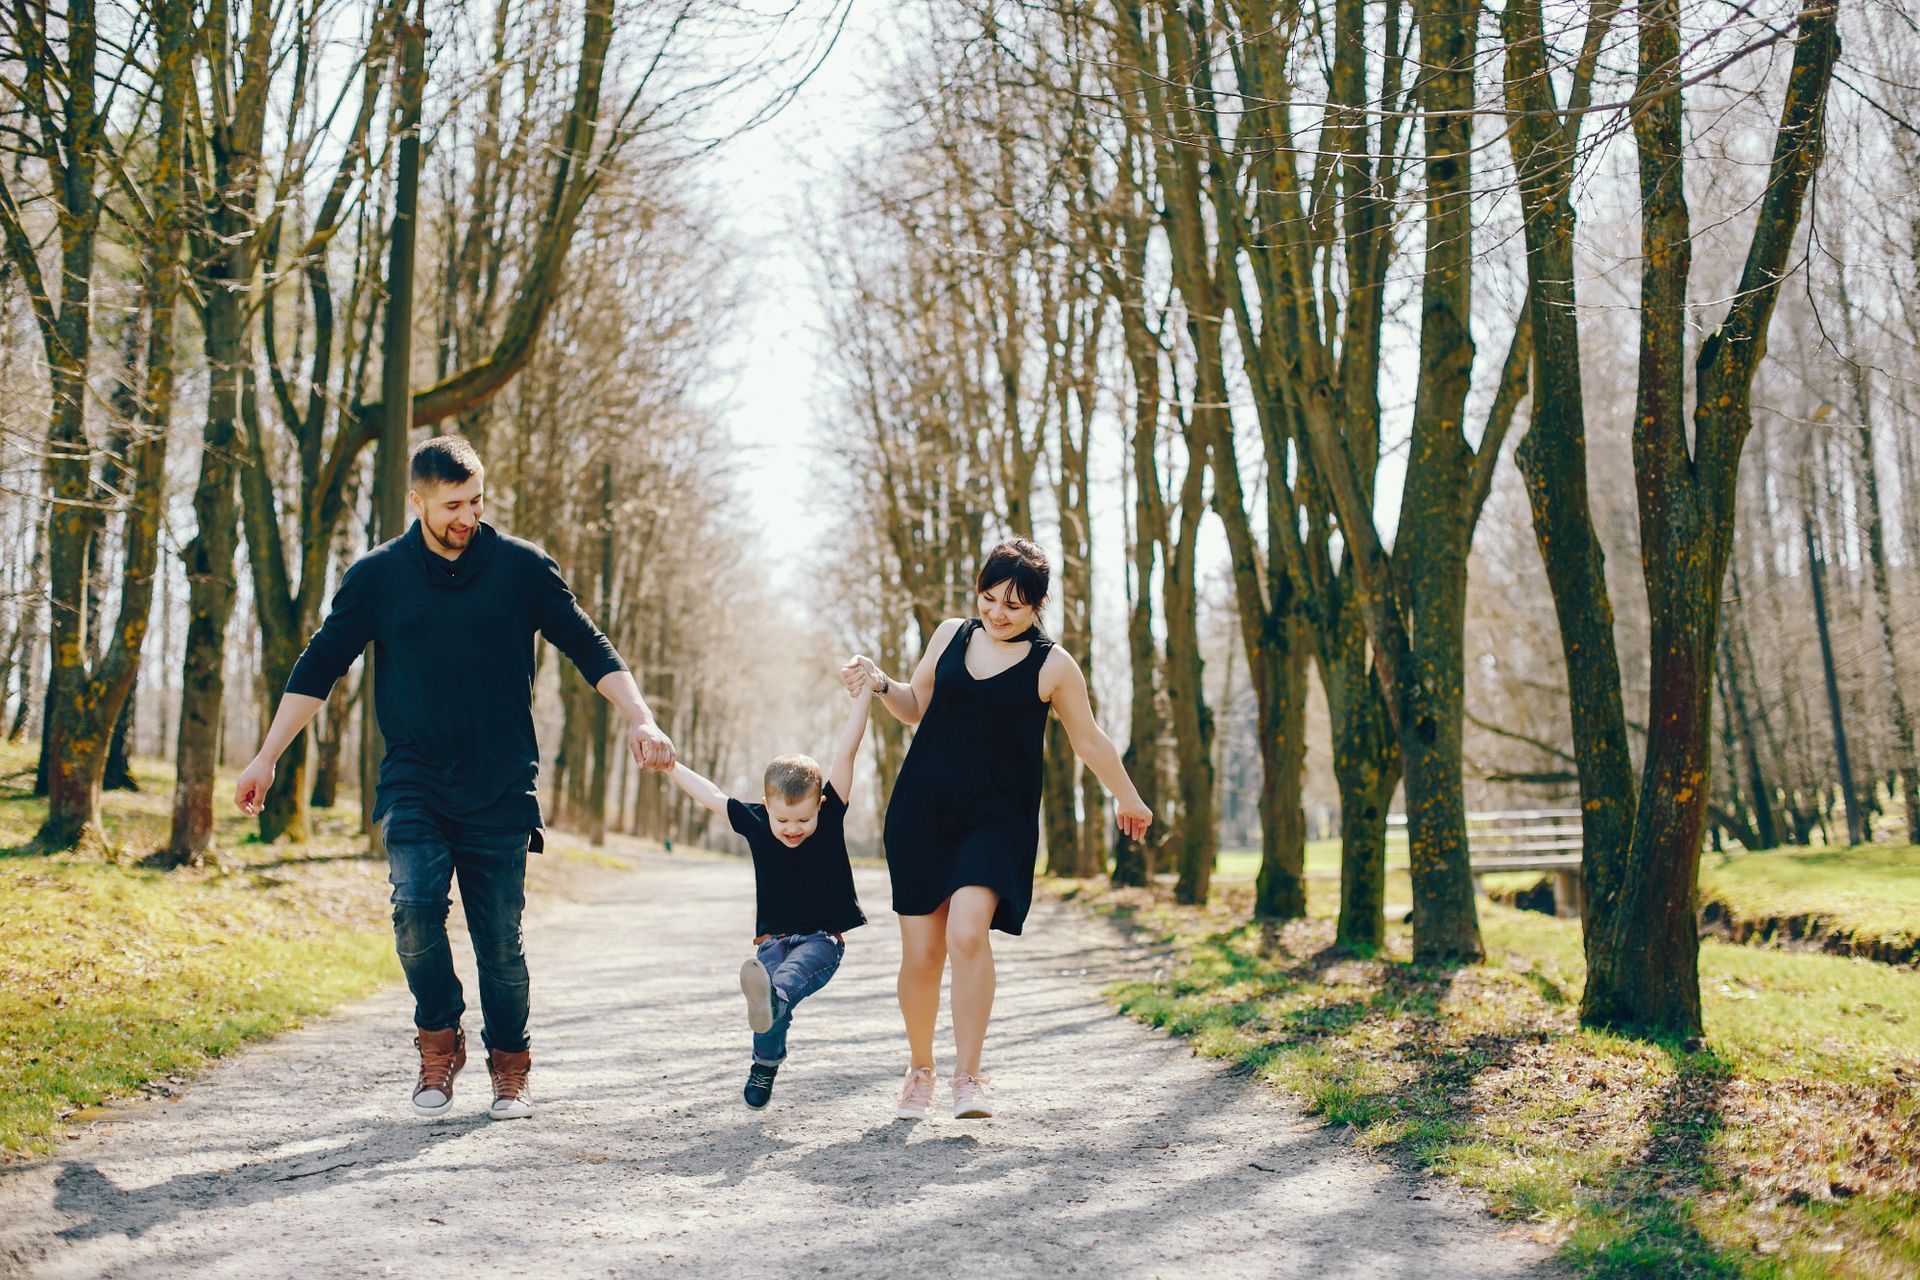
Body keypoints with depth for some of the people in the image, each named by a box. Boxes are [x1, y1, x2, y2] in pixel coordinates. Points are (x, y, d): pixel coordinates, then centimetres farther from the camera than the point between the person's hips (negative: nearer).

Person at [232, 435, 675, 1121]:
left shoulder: (522, 567, 2)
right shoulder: (377, 575, 4)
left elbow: (589, 648, 5)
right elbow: (318, 666, 10)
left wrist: (640, 720, -7)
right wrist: (267, 757, 7)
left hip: (501, 785, 0)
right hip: (413, 781, 1)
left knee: (500, 937, 0)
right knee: (415, 905, -20)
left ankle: (510, 1065, 22)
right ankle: (439, 1041, 4)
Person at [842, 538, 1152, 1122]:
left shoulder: (1052, 666, -2)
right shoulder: (950, 635, 8)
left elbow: (1090, 740, 11)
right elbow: (915, 705, 20)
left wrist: (1128, 799, 20)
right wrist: (880, 683, 0)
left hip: (996, 819, -3)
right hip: (921, 811, 3)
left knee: (967, 934, -24)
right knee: (921, 954, 2)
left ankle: (968, 1076, -13)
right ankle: (919, 1069, 25)